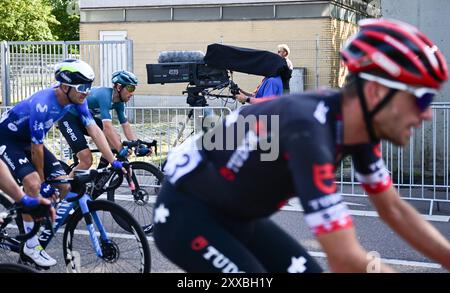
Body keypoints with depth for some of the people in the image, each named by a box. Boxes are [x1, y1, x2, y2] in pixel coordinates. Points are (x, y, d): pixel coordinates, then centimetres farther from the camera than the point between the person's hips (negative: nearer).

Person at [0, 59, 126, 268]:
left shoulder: (76, 100, -14)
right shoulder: (42, 105, -35)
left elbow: (94, 130, -11)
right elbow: (37, 149, -26)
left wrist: (114, 162, -16)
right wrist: (42, 182, -14)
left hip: (27, 140, 8)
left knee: (64, 185, -4)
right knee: (33, 183, -28)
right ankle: (30, 247, -15)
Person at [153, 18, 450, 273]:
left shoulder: (354, 122, -8)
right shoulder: (308, 130, -35)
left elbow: (394, 209, 4)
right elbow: (346, 259, -36)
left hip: (237, 215, 9)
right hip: (186, 213, -8)